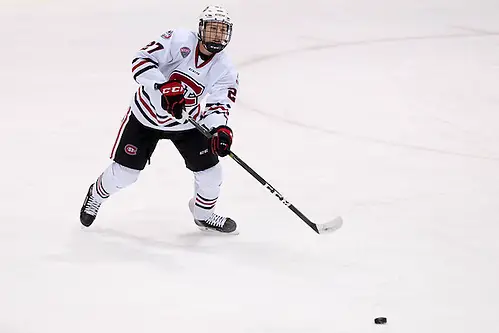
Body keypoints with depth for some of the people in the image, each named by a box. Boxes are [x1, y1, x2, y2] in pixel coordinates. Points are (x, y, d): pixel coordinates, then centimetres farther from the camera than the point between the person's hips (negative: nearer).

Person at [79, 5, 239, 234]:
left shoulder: (225, 71, -12)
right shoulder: (180, 41, -22)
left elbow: (218, 105, -17)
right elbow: (141, 61, -27)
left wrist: (220, 129, -39)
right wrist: (163, 86, -41)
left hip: (188, 123, 3)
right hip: (147, 114, -3)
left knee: (210, 172, -1)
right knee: (124, 172, 2)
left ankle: (204, 215, 29)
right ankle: (96, 195, 36)